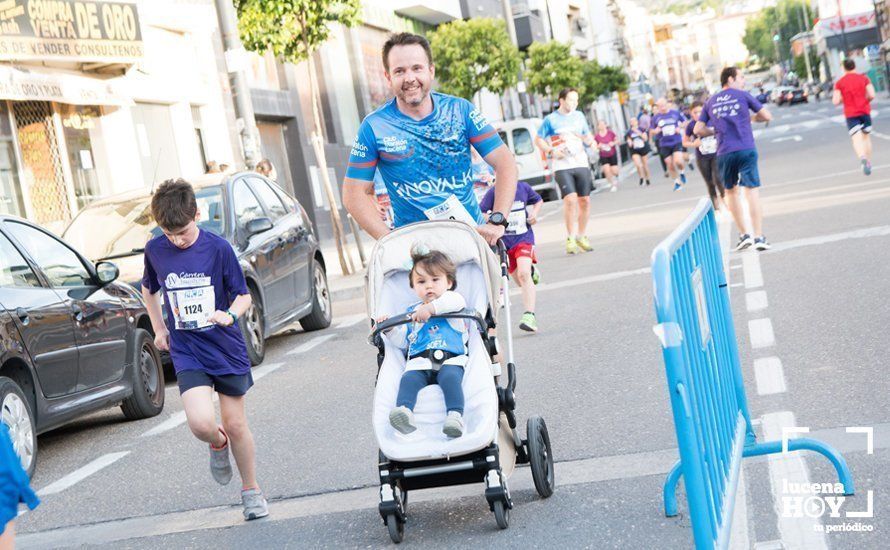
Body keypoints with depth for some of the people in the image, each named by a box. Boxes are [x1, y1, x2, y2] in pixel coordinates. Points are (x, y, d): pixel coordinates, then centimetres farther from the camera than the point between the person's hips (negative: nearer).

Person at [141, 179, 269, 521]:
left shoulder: (218, 248, -10)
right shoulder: (155, 250, -2)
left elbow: (243, 295, -4)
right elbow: (148, 290, 19)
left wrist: (230, 315, -24)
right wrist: (159, 329, 15)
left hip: (227, 348, -1)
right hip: (187, 352, 1)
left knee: (236, 425, 7)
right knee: (201, 423, -19)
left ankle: (251, 490, 29)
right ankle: (218, 445, 18)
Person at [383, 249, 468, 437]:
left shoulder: (450, 301, 18)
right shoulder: (411, 313, 32)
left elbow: (456, 301, -10)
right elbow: (402, 342, 32)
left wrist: (431, 307, -19)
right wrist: (390, 330, 14)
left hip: (450, 360, -3)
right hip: (419, 362, 3)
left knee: (450, 377, -35)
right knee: (408, 379, -29)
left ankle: (455, 415, -52)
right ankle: (404, 410, -51)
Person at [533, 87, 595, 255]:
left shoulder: (579, 116, 13)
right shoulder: (551, 119, 0)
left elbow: (589, 139, 20)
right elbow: (538, 139, 3)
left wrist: (588, 139, -4)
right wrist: (551, 152, -11)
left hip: (581, 163, 5)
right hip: (562, 166, -5)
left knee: (584, 200, 3)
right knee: (570, 199, -17)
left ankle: (581, 236, 18)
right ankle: (570, 239, -9)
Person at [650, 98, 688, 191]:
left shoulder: (675, 113, -1)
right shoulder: (655, 118, 0)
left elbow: (685, 122, 13)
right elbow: (651, 132, 10)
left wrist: (680, 128, -6)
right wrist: (655, 131, -13)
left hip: (677, 142, -2)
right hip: (664, 145, 2)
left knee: (678, 161, -20)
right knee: (670, 165, 5)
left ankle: (682, 171, 13)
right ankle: (677, 181, 25)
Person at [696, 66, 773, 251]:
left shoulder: (711, 101, 14)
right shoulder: (743, 95, 5)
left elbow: (698, 130, 11)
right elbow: (767, 116, 8)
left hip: (724, 153, 3)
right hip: (746, 149, -3)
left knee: (730, 191, 18)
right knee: (752, 191, -3)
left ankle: (743, 235, 16)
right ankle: (759, 237, -7)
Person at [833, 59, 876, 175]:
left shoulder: (839, 83, -1)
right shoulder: (864, 78, 1)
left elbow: (836, 101, -7)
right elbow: (872, 95, -8)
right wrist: (865, 100, 12)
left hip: (850, 114, -2)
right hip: (865, 111, 2)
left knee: (856, 139, -11)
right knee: (866, 136, 19)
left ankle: (863, 158, -38)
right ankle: (868, 162, 20)